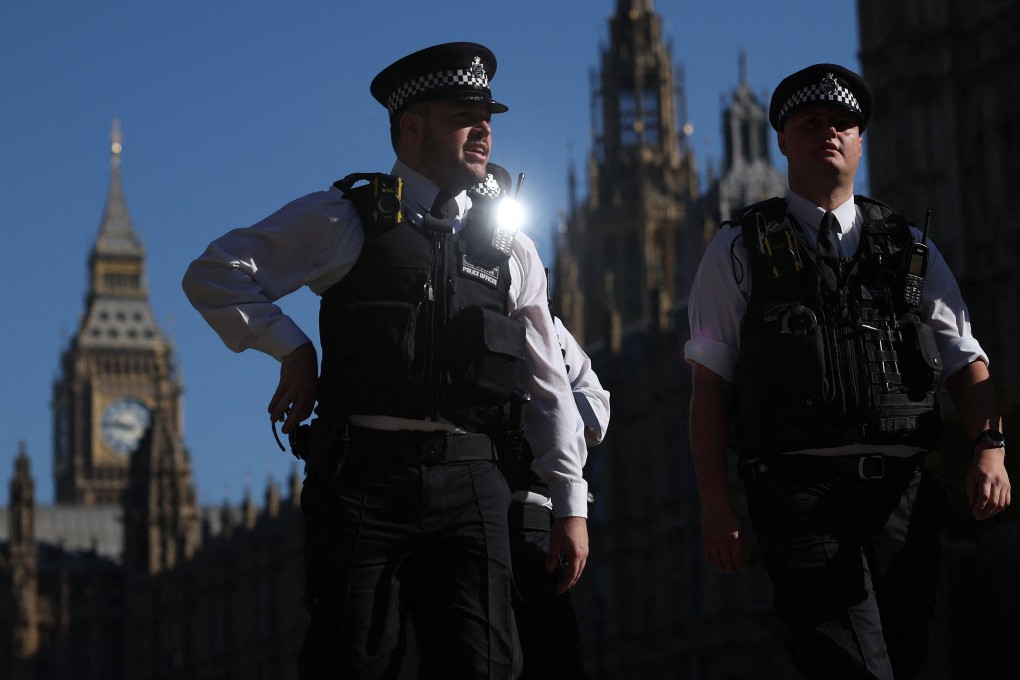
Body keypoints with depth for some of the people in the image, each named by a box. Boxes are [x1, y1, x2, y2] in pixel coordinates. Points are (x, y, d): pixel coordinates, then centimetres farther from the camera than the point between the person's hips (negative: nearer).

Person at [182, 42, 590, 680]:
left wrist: (572, 505, 12)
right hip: (364, 476, -2)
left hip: (468, 483, 3)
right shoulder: (344, 219, 8)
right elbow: (212, 275, 7)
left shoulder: (510, 249, 18)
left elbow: (550, 387, 17)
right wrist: (292, 348, 1)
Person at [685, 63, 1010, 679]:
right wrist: (716, 504, -5)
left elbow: (967, 364, 14)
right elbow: (710, 382, 5)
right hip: (802, 491, -3)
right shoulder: (739, 252, 11)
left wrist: (991, 450, -6)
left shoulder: (911, 250, 18)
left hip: (902, 491, 3)